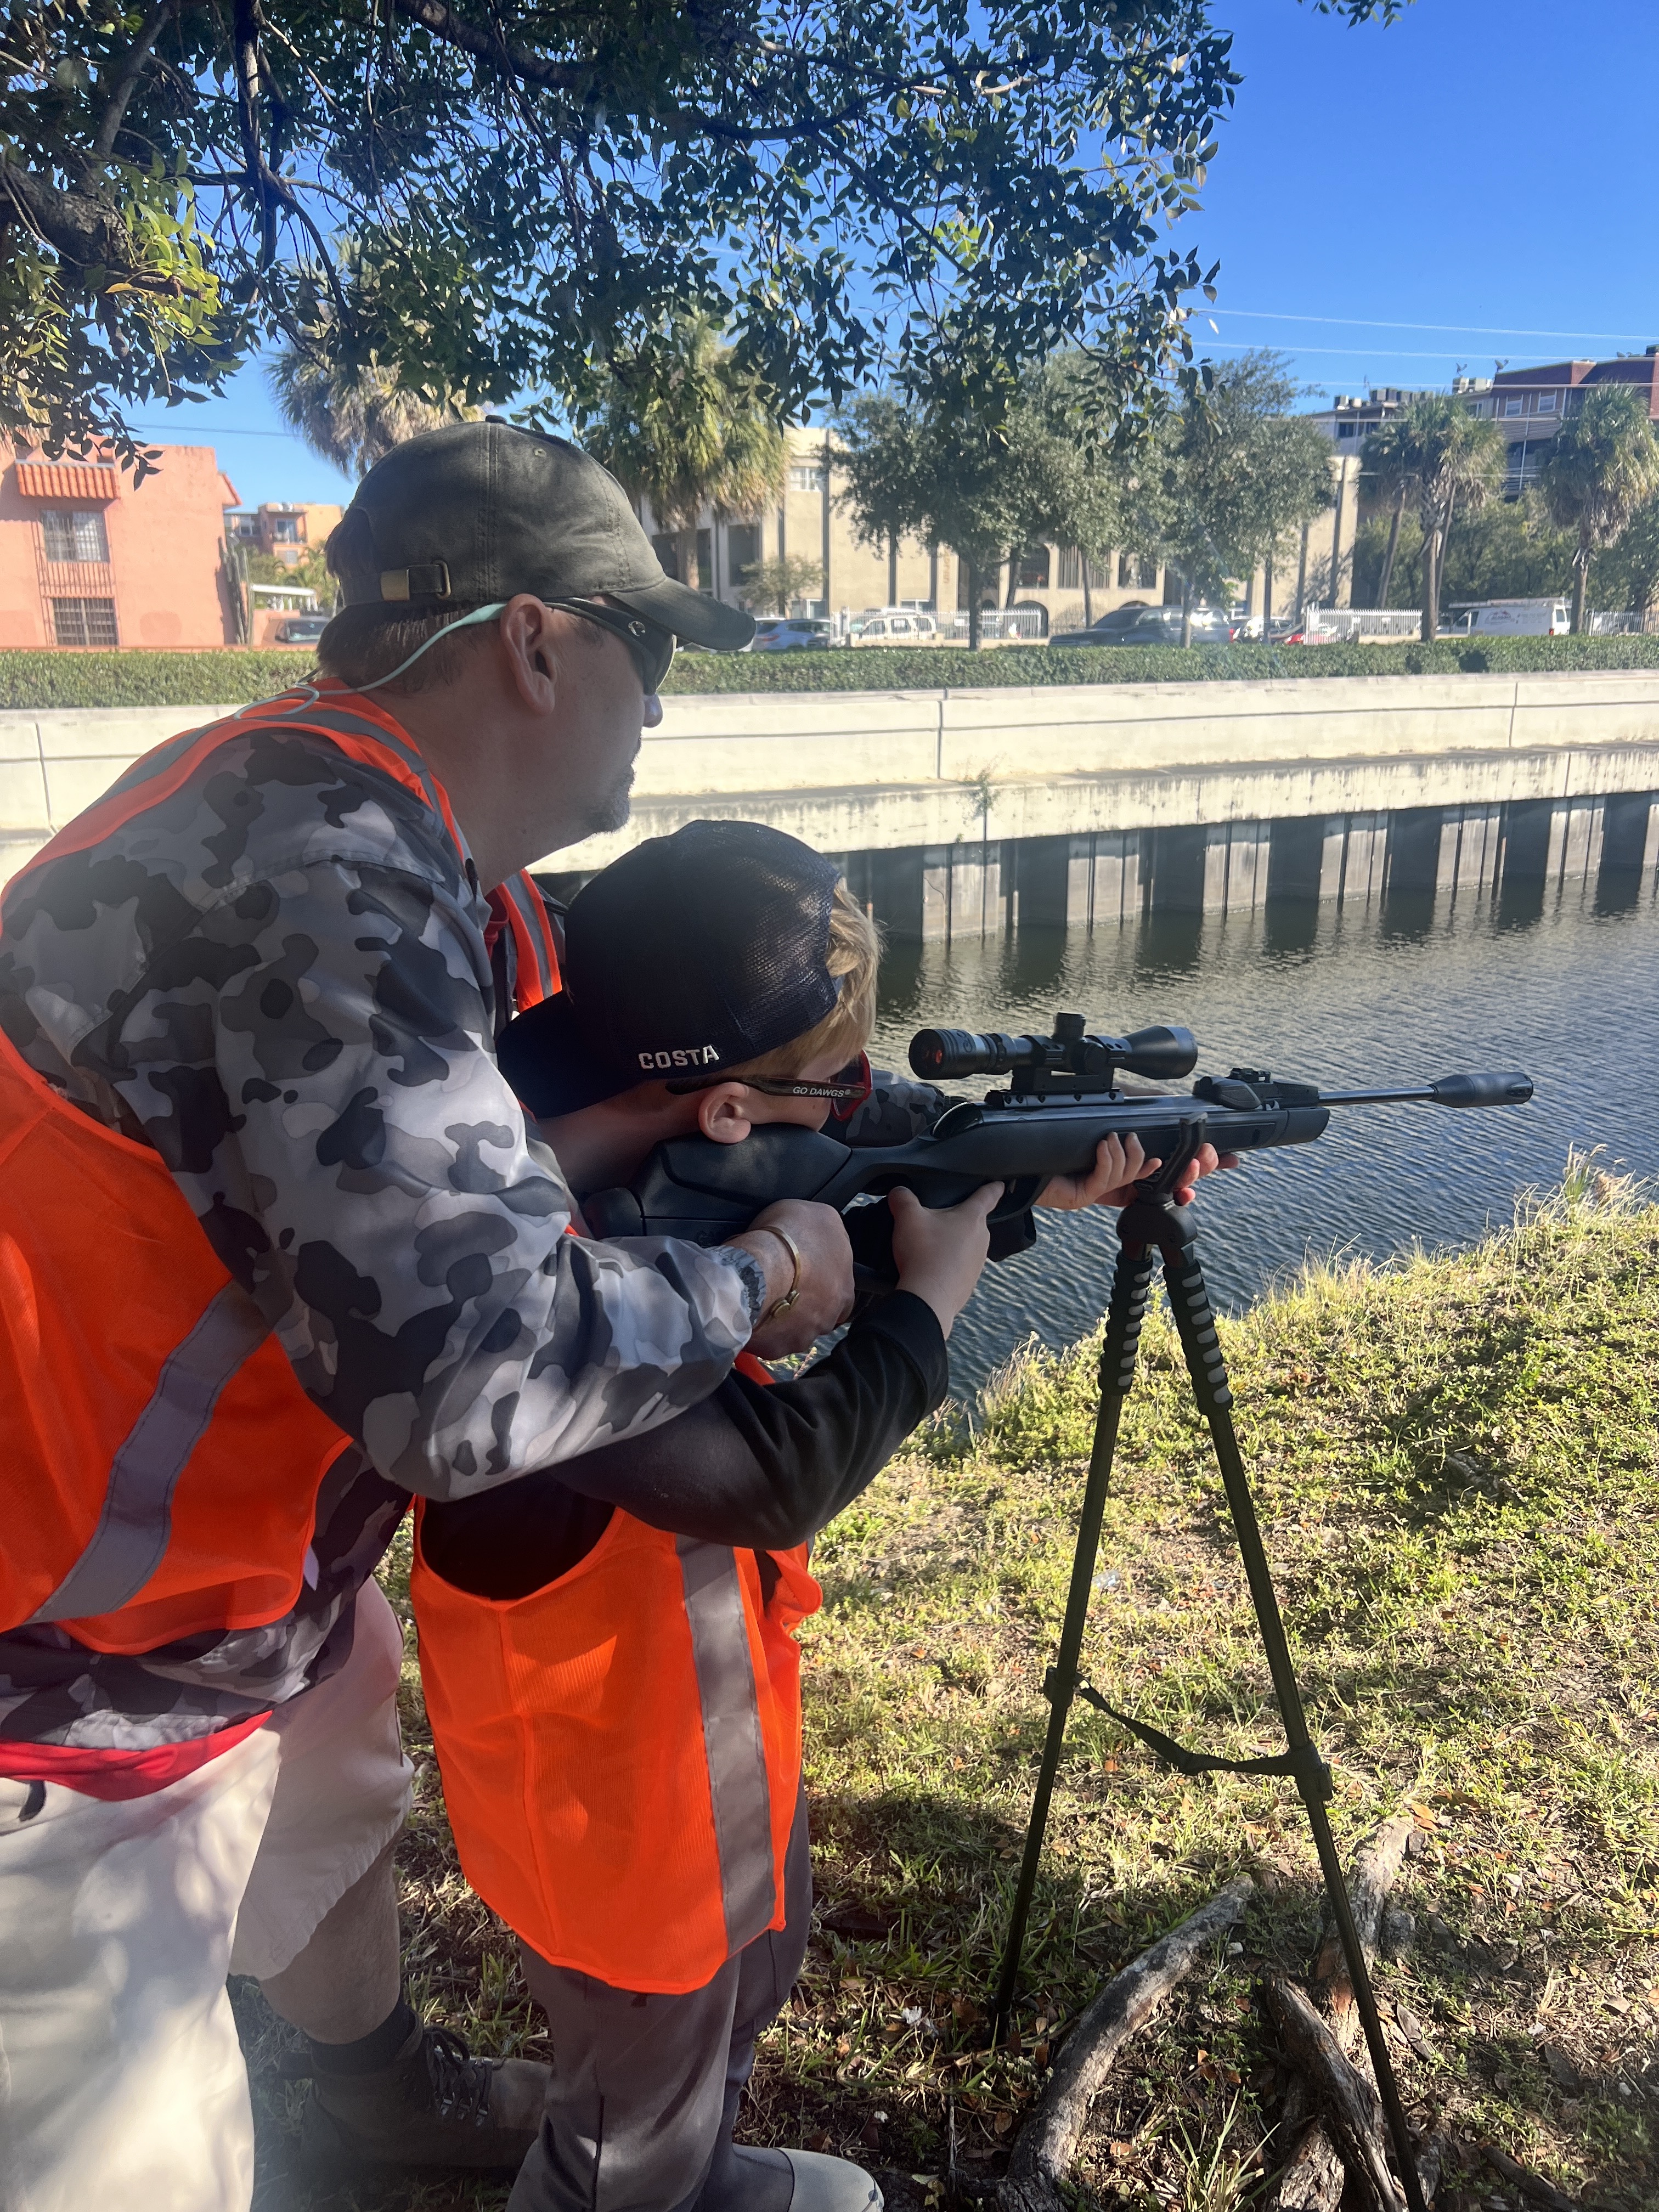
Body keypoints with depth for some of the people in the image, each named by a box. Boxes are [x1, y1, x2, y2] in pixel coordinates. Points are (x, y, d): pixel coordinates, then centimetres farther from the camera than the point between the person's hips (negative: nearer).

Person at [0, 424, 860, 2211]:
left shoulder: (382, 831, 1)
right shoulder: (320, 867, -30)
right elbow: (481, 1371, -36)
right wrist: (766, 1282, -18)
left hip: (212, 1584, 10)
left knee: (337, 1797, 31)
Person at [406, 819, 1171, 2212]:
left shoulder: (649, 1167, -13)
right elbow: (779, 1469, -36)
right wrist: (941, 1280, -24)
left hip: (714, 1717, 9)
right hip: (610, 1784, -8)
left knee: (751, 1967, 34)